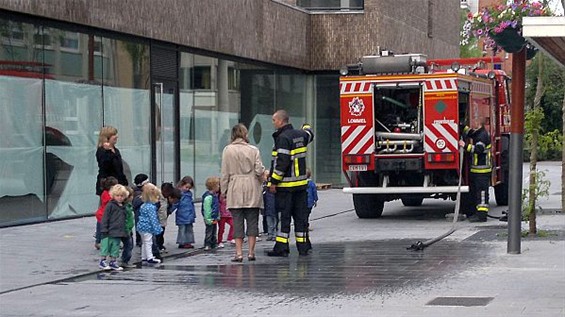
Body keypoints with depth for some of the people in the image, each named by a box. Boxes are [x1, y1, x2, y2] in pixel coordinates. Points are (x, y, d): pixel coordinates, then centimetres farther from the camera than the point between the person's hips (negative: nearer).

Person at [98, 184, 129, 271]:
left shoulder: (123, 207, 12)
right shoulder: (110, 205, -8)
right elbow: (105, 218, -10)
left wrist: (125, 231, 19)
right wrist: (104, 230, -14)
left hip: (119, 232, 6)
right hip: (110, 232, -6)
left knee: (115, 248, 11)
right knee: (106, 246, -1)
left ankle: (113, 262, 19)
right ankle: (102, 261, 9)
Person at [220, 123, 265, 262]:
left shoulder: (227, 150, -1)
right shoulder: (254, 150, -2)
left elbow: (225, 173, 0)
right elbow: (259, 170, -4)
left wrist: (224, 192, 7)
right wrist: (261, 179, 18)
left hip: (235, 191, 0)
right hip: (252, 190, 0)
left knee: (237, 221, 3)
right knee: (252, 221, 5)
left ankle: (239, 253, -1)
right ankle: (251, 252, 4)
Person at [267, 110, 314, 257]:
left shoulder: (283, 138, -15)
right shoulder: (300, 134, 9)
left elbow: (282, 162, -21)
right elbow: (309, 135, 36)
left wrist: (274, 181, -16)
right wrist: (307, 128, 58)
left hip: (286, 184, -7)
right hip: (301, 183, 8)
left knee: (284, 216, -4)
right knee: (300, 215, 10)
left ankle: (281, 247, -2)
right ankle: (303, 247, 12)